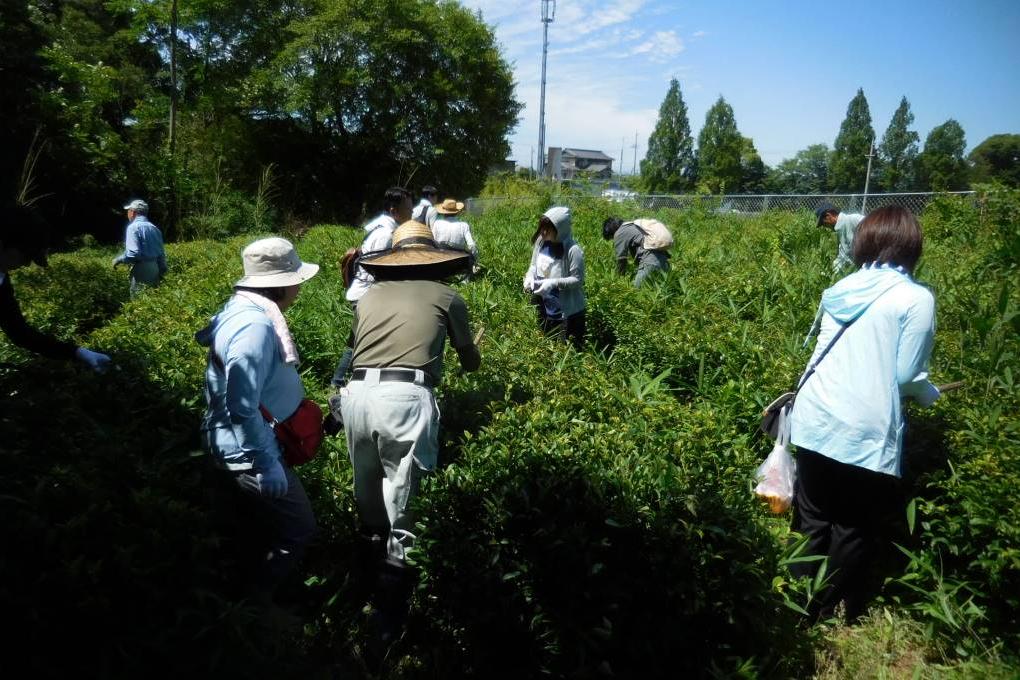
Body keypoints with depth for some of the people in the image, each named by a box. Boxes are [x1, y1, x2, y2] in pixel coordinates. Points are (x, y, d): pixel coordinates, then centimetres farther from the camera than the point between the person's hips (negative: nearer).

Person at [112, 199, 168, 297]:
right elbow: (162, 253, 13)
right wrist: (162, 270, 21)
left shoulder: (133, 227, -8)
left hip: (142, 271, -7)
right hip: (155, 271, 7)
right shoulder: (154, 228, 12)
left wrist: (119, 259, -2)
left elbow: (134, 253, -18)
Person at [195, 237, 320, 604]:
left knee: (260, 526, 25)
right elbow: (242, 409, -30)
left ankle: (249, 595, 44)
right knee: (298, 530, 4)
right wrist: (267, 463, -24)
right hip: (250, 453, -10)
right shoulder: (255, 327, -29)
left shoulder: (249, 310, 4)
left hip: (248, 448, 11)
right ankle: (257, 602, 22)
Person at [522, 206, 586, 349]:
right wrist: (530, 276, -10)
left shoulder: (573, 250, -21)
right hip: (544, 310, 7)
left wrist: (553, 283, -29)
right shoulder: (541, 243, -1)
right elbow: (534, 265, 12)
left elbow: (578, 280, -19)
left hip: (567, 313, -7)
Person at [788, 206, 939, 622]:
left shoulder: (842, 290, 8)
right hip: (866, 434, -5)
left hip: (813, 422, 5)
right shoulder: (916, 298, -7)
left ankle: (803, 608, 31)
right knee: (855, 531, 13)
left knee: (812, 521, 18)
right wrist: (930, 395, 15)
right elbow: (905, 375, -8)